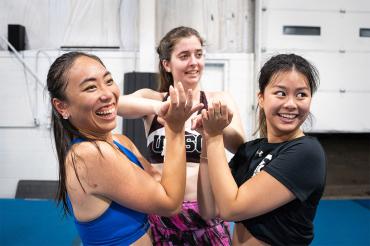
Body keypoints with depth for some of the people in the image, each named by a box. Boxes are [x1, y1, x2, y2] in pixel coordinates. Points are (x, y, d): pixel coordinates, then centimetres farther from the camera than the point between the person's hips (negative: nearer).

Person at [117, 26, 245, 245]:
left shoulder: (219, 100, 0)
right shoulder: (152, 98, 1)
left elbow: (239, 146, -15)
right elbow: (115, 103, -18)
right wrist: (158, 107, -35)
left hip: (206, 213, 0)